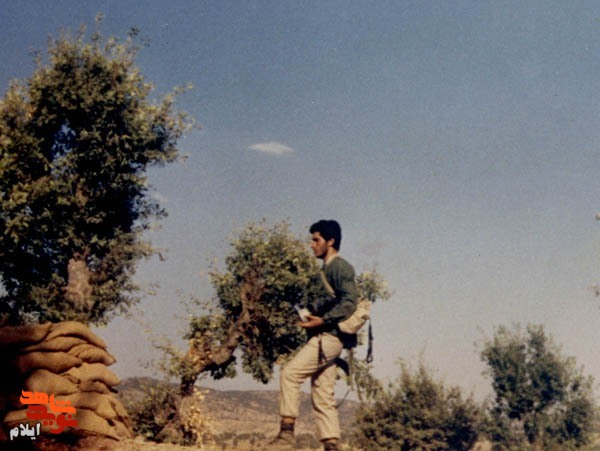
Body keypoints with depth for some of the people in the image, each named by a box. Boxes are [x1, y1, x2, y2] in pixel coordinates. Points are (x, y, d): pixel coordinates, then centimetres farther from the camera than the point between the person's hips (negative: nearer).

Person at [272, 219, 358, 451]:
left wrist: (322, 320, -21)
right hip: (323, 338, 10)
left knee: (290, 373, -16)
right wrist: (311, 319, 10)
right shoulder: (326, 270, 23)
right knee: (322, 397, 6)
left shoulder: (340, 267, -6)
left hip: (329, 337, -10)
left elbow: (349, 302, -17)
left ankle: (287, 430, -14)